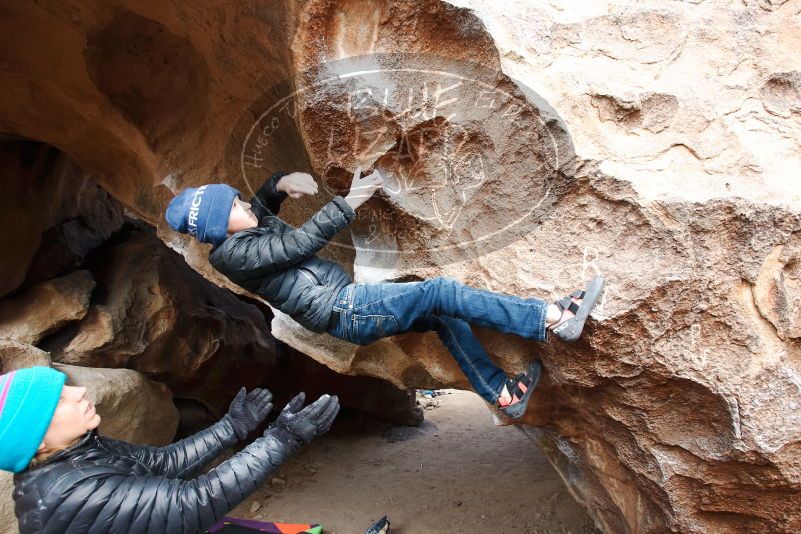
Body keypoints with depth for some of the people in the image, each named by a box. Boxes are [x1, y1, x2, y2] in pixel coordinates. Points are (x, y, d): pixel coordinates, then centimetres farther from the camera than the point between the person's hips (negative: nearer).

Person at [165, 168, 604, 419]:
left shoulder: (249, 231, 14)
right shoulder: (236, 253, -11)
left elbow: (264, 200, 32)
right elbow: (301, 242, -18)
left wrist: (282, 182, 9)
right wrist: (347, 203, -18)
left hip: (347, 304, 10)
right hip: (344, 311, -10)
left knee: (442, 314, 6)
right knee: (441, 291, -20)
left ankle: (502, 393, 11)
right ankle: (554, 319, -19)